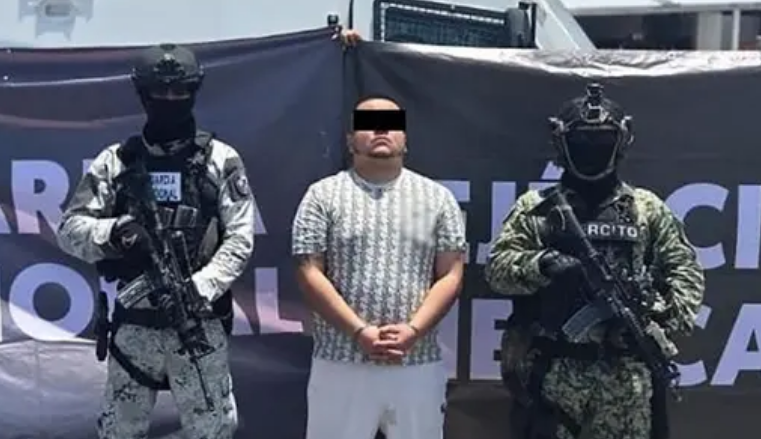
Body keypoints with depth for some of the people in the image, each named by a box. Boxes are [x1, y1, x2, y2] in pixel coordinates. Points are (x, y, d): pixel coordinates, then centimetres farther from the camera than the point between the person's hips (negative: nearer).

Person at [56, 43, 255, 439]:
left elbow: (239, 239, -6)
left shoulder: (221, 160, -1)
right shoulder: (115, 161, 3)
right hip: (134, 323, 2)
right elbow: (70, 229, 1)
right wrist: (112, 232, -20)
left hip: (200, 323, -1)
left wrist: (198, 289, -20)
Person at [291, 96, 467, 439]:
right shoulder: (323, 195, 2)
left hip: (418, 365, 2)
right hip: (341, 362, -1)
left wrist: (413, 330, -12)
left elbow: (451, 276, 2)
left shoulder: (437, 198, 7)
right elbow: (310, 274, -5)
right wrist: (360, 332, -14)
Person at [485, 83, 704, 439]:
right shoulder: (534, 207, 5)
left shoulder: (646, 208, 9)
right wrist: (542, 265, -20)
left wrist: (670, 323, -6)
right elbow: (497, 266, -1)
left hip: (626, 374, 1)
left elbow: (684, 269, 9)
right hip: (551, 371, -1)